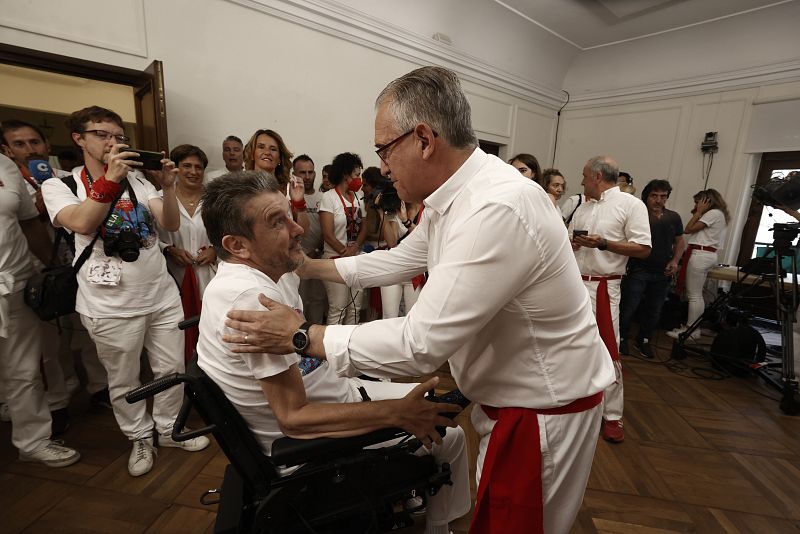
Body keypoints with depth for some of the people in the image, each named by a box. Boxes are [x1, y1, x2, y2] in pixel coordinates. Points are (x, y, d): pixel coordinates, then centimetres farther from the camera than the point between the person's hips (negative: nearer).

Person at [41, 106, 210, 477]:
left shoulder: (136, 179, 7)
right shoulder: (59, 185, 0)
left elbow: (171, 224, -4)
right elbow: (82, 223, -21)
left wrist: (167, 186, -19)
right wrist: (110, 178, -28)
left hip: (163, 295, 3)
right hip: (111, 306, -3)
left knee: (172, 370, 13)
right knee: (123, 382, 12)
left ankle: (169, 429, 34)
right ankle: (140, 437, 35)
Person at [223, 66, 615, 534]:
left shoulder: (498, 210, -33)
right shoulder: (451, 198, -1)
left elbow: (422, 342, -31)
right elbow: (400, 260, 12)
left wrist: (303, 335, -20)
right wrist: (310, 266, 13)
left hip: (545, 408, -8)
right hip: (509, 393, 8)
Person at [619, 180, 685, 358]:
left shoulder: (673, 218, 5)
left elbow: (680, 242, 16)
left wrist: (675, 260, 2)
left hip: (662, 273, 5)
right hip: (638, 270, -4)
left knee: (654, 310, 13)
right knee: (628, 307, -3)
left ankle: (643, 340, 30)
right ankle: (621, 338, 17)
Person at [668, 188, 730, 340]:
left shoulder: (714, 213, -10)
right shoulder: (719, 214, 20)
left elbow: (689, 229, -12)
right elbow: (692, 229, 15)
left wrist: (699, 212, -5)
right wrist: (698, 213, 13)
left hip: (700, 254, -10)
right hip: (707, 255, 10)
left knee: (693, 295, -6)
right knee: (697, 294, 11)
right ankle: (694, 327, 16)